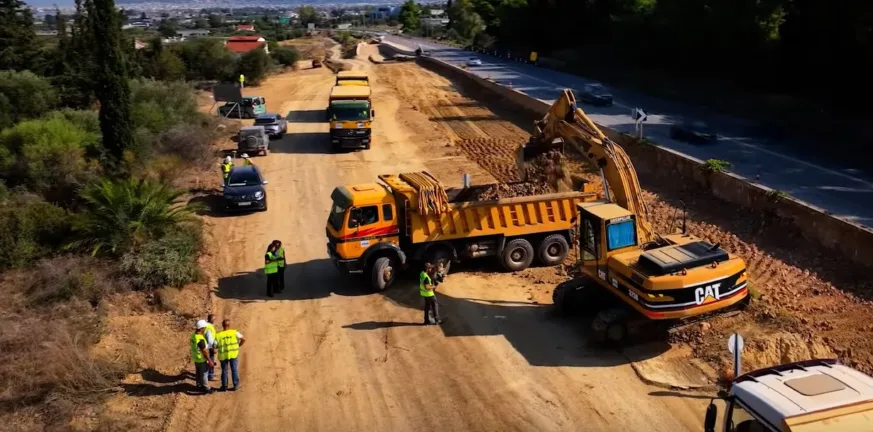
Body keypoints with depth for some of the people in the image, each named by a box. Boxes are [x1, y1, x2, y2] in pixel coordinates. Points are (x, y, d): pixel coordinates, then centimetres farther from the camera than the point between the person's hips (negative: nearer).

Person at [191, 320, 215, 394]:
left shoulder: (193, 335, -3)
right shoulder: (200, 339, -32)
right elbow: (204, 351, -27)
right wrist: (209, 361, -17)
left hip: (195, 358, 8)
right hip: (202, 359, -8)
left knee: (198, 373, 22)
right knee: (204, 374, 6)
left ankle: (199, 386, 36)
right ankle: (206, 388, 16)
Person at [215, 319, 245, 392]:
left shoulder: (219, 335, -10)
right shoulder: (234, 332, -10)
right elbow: (243, 340, -10)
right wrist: (238, 346, 3)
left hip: (223, 355, 0)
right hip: (233, 354, 0)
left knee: (224, 370, 15)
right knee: (234, 370, 12)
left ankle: (224, 386, 20)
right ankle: (236, 385, 17)